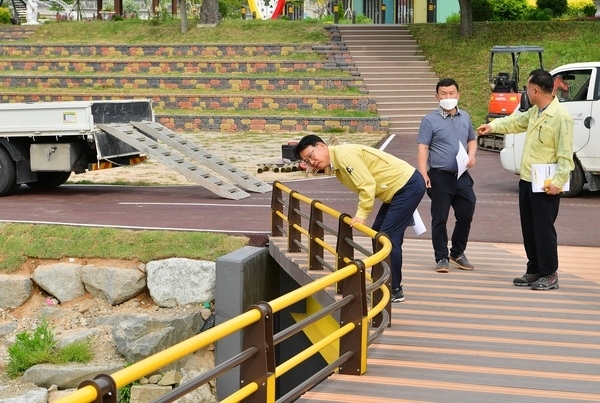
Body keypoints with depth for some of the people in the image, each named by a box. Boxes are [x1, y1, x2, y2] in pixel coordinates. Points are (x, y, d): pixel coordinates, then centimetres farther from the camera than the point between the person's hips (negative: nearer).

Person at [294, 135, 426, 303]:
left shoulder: (344, 154, -20)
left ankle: (394, 290, -4)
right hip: (398, 188, 10)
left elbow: (368, 185, -25)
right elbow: (362, 186, 10)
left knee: (387, 237, -11)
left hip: (409, 185, -10)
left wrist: (361, 215, -22)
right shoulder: (334, 164, 9)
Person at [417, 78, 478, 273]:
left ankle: (458, 253, 28)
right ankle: (442, 258, 10)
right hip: (440, 176, -5)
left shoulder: (465, 117, 10)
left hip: (462, 176, 5)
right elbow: (422, 148, -9)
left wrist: (471, 155, 2)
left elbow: (472, 140, 23)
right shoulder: (430, 120, -6)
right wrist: (423, 174, -18)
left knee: (466, 215, 10)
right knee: (440, 219, 0)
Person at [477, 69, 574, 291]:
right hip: (526, 181, 9)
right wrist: (493, 126, 34)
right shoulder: (535, 112, 10)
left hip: (545, 186, -9)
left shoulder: (561, 117, -18)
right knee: (528, 229, 14)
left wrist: (558, 182, -22)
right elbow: (517, 121, 31)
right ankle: (534, 271, 24)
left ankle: (550, 275, 7)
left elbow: (565, 154, -19)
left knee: (543, 229, -3)